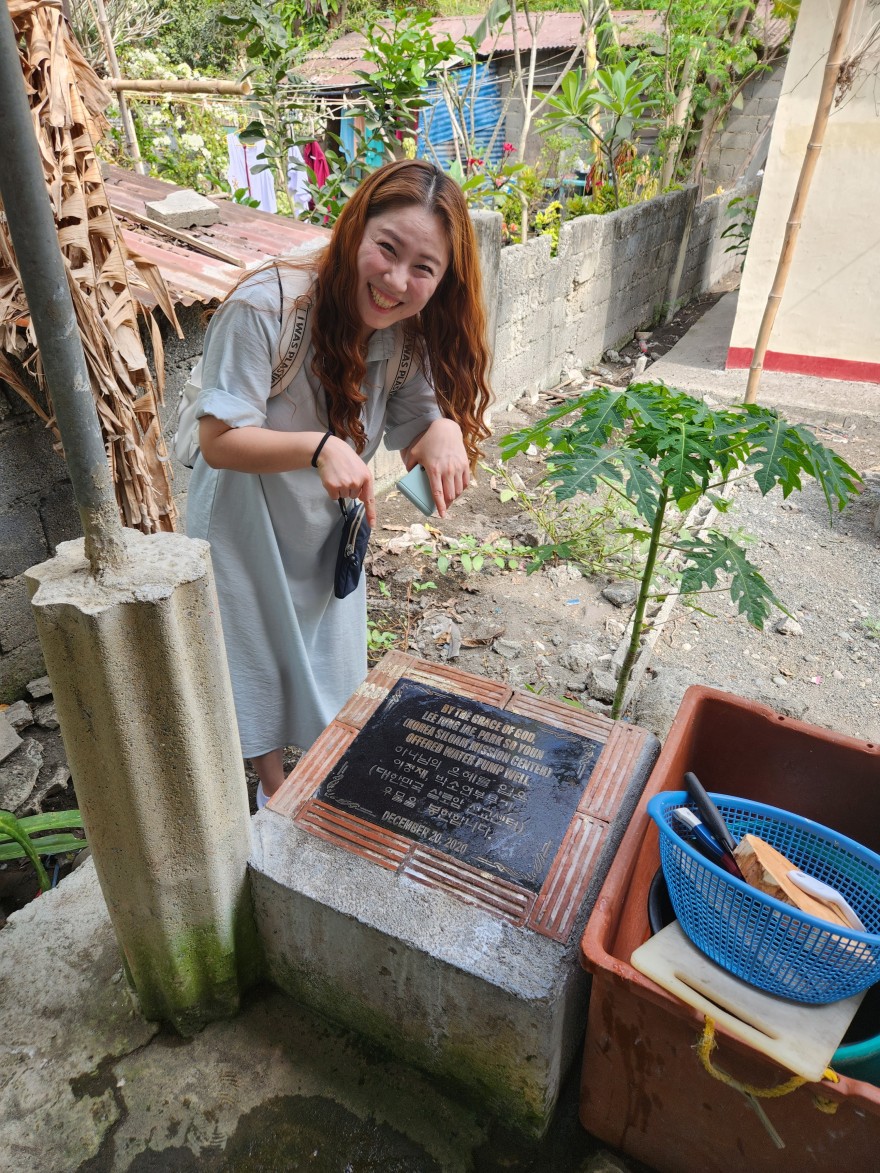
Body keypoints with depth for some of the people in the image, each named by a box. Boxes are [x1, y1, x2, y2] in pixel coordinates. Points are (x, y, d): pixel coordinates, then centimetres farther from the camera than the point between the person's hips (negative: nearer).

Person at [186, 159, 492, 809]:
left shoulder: (412, 327, -13)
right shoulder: (266, 307, -31)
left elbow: (413, 429, -9)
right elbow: (219, 441, -29)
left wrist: (445, 429, -33)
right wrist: (318, 447, -45)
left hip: (332, 526, 5)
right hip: (249, 527, -4)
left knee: (332, 662, 23)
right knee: (262, 665, 17)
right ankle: (273, 785, 48)